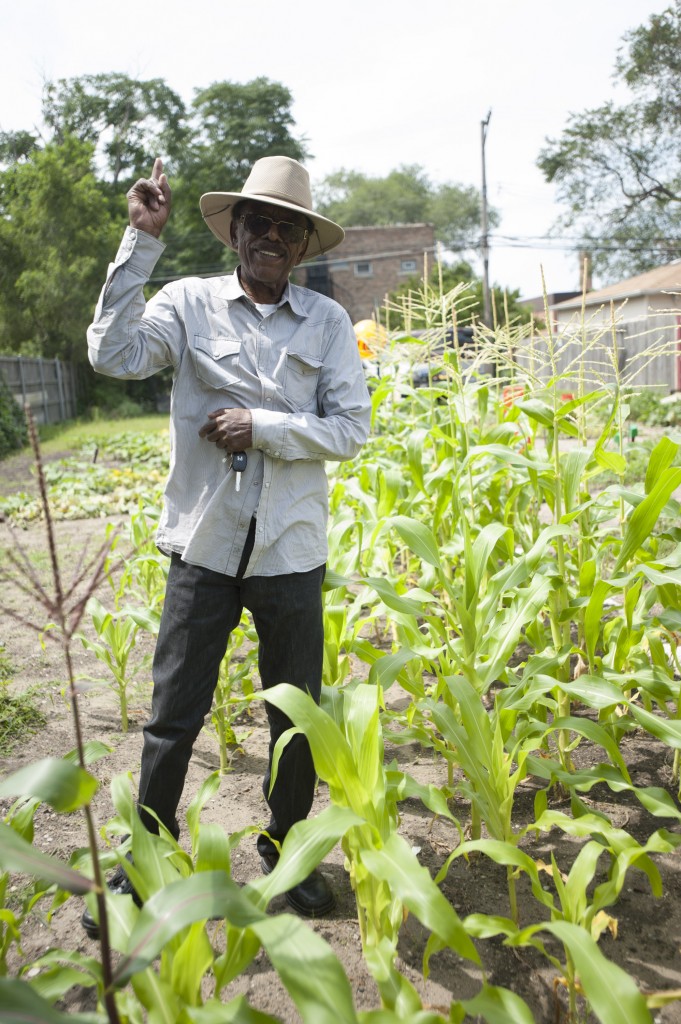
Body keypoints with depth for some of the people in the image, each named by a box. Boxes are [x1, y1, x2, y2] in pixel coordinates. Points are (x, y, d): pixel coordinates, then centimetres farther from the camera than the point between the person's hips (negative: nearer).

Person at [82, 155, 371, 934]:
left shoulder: (328, 322, 2)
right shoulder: (190, 302, 1)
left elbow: (351, 428, -2)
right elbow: (113, 355, -14)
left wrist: (263, 427, -14)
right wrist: (142, 240, -14)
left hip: (290, 553, 1)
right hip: (204, 547, -1)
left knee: (297, 716, 14)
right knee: (172, 717, 8)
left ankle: (285, 849, 38)